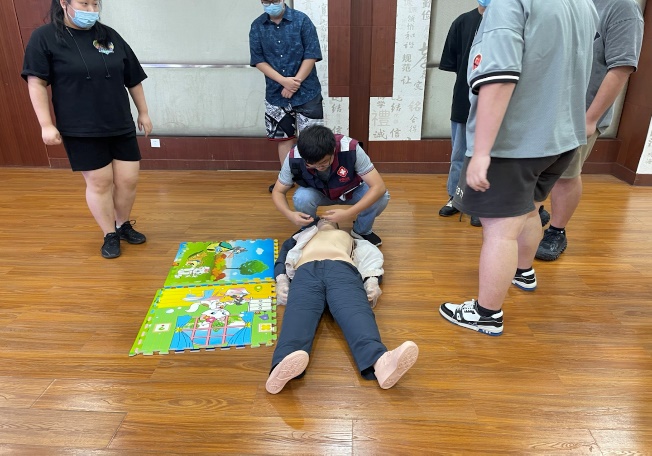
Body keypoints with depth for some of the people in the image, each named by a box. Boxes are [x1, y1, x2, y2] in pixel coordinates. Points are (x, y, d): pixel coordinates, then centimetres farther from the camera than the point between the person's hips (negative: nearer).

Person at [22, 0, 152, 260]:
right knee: (99, 183, 2)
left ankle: (123, 225, 28)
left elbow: (134, 79, 13)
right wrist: (46, 125, -11)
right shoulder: (44, 38, -3)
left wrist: (143, 113, 14)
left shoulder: (110, 36, 7)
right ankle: (110, 235, 18)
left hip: (121, 127, 4)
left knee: (128, 180, 5)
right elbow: (37, 83, -5)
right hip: (81, 131, -3)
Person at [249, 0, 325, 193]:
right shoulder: (257, 26, 1)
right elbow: (258, 60, -2)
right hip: (276, 93, 3)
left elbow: (311, 55, -8)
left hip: (306, 91, -2)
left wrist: (295, 83, -13)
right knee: (284, 136, 11)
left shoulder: (301, 20, -6)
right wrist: (284, 81, -14)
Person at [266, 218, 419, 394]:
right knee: (299, 314, -34)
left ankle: (380, 362, -63)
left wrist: (372, 280, 1)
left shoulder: (346, 235, 44)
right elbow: (283, 256, 28)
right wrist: (281, 280, 3)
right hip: (306, 272, 0)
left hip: (343, 270, 0)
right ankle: (284, 367, -64)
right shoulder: (302, 236, 45)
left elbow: (371, 254, 26)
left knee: (355, 312, -33)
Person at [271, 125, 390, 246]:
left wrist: (348, 213, -46)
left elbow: (379, 187, -35)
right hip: (318, 193, 0)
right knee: (302, 198, -33)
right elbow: (278, 192, -18)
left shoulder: (351, 149, -36)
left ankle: (362, 231, 2)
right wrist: (290, 214, -39)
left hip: (351, 191, 0)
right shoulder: (294, 158, -31)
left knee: (382, 198, -28)